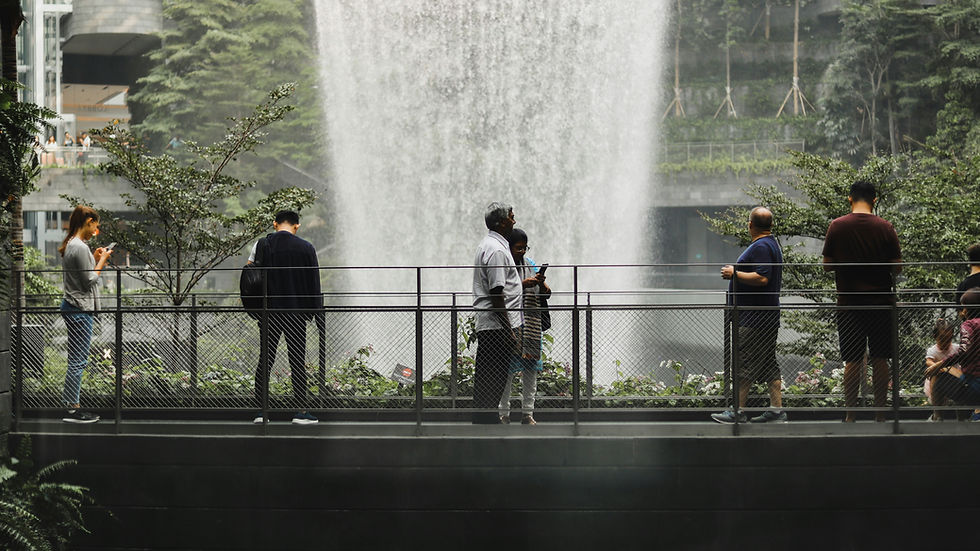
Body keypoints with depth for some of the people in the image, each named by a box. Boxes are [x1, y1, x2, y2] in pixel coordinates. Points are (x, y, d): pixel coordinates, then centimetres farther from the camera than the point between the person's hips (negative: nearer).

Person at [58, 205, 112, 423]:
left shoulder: (70, 245, 14)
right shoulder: (80, 248, -16)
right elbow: (89, 281, -15)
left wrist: (95, 260, 14)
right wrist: (101, 261, -4)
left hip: (72, 307, 10)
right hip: (80, 309, -10)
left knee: (77, 360, 13)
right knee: (78, 360, -6)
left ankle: (71, 403, 15)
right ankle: (73, 409, -4)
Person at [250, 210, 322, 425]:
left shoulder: (262, 245, 0)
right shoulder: (306, 248, -2)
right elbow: (314, 282, 1)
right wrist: (315, 310, 8)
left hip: (268, 311, 1)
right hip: (296, 311, -1)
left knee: (265, 360, 6)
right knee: (297, 360, 3)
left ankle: (261, 410, 4)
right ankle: (301, 411, 1)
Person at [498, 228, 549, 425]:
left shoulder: (530, 265, 16)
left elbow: (546, 295, 14)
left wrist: (541, 284, -7)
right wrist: (523, 284, -20)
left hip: (530, 326, 5)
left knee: (531, 368, 4)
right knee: (506, 371, -4)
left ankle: (528, 414, 8)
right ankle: (504, 414, 1)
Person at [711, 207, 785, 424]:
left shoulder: (761, 247, -16)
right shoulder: (772, 244, 17)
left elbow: (762, 278, -26)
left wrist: (734, 274, -17)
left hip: (754, 320, -11)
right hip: (767, 316, 11)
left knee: (745, 365, -8)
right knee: (768, 365, 10)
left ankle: (737, 412, -8)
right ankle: (776, 410, 10)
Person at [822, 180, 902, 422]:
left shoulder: (837, 227, -4)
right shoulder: (884, 227, -5)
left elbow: (827, 265, 0)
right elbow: (897, 266, -2)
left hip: (849, 303, 0)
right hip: (881, 301, 0)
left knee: (852, 361, 4)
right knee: (880, 359, 7)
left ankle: (850, 415, 3)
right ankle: (880, 414, 8)